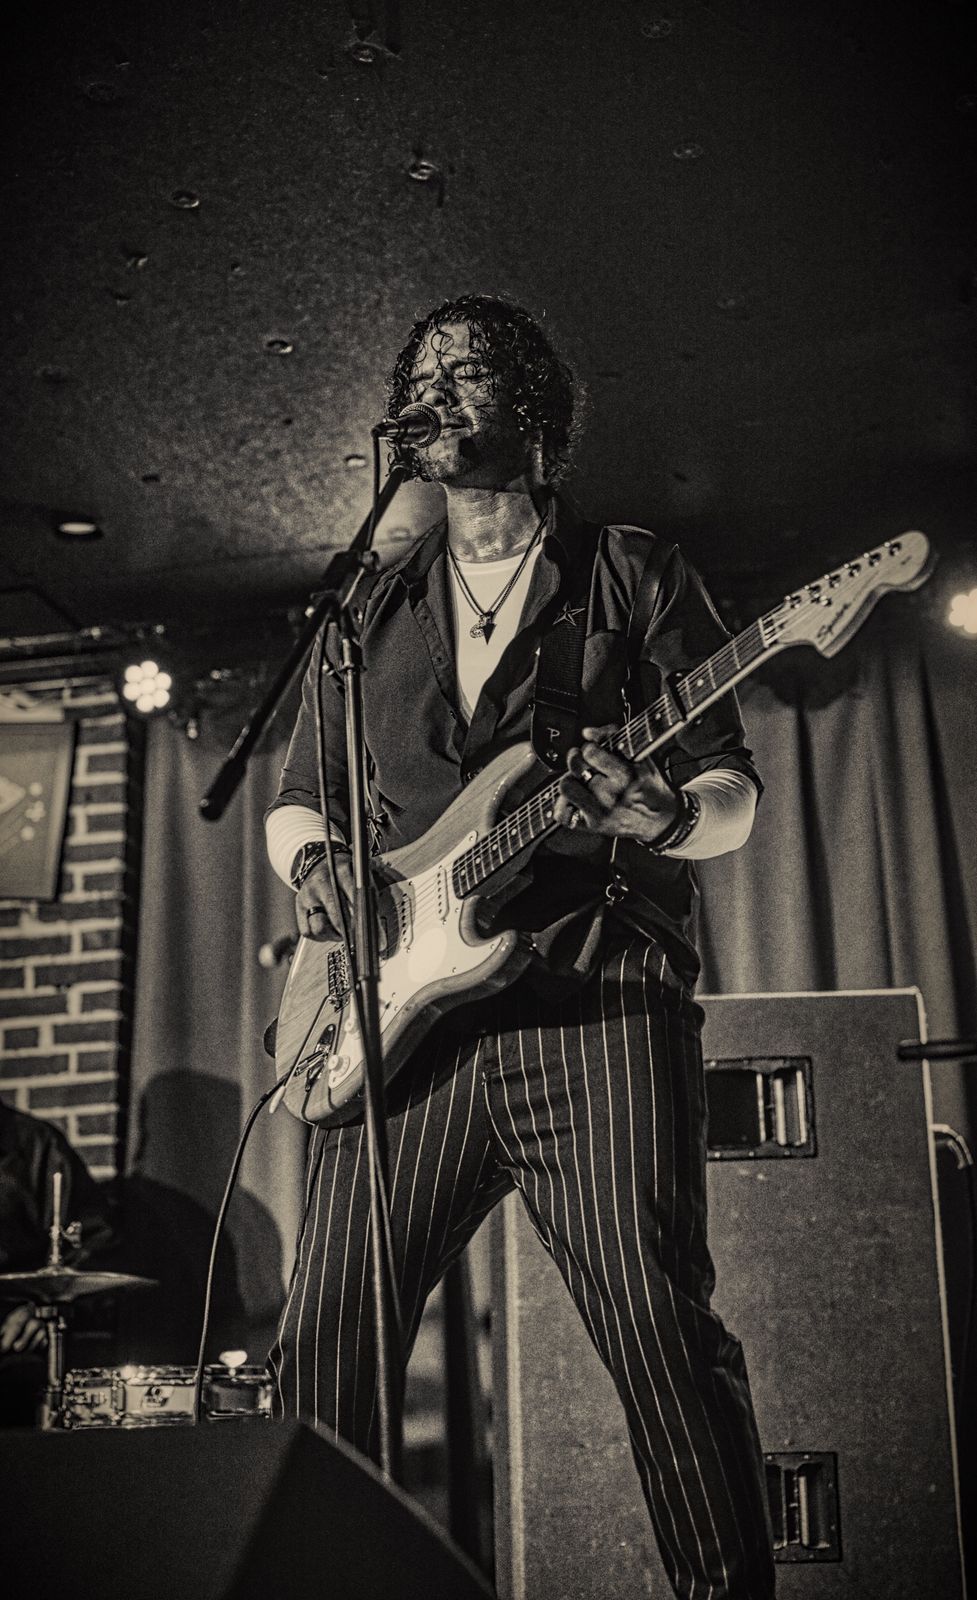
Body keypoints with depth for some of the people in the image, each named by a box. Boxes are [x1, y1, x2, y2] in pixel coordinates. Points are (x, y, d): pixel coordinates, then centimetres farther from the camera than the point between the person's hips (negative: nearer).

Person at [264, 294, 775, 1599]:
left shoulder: (638, 579, 10)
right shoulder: (369, 613, 21)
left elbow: (733, 798, 6)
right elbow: (297, 802, 24)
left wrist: (662, 817, -18)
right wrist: (314, 867, 0)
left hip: (597, 1006, -3)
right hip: (398, 1012, 4)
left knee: (662, 1333, -11)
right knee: (326, 1338, -1)